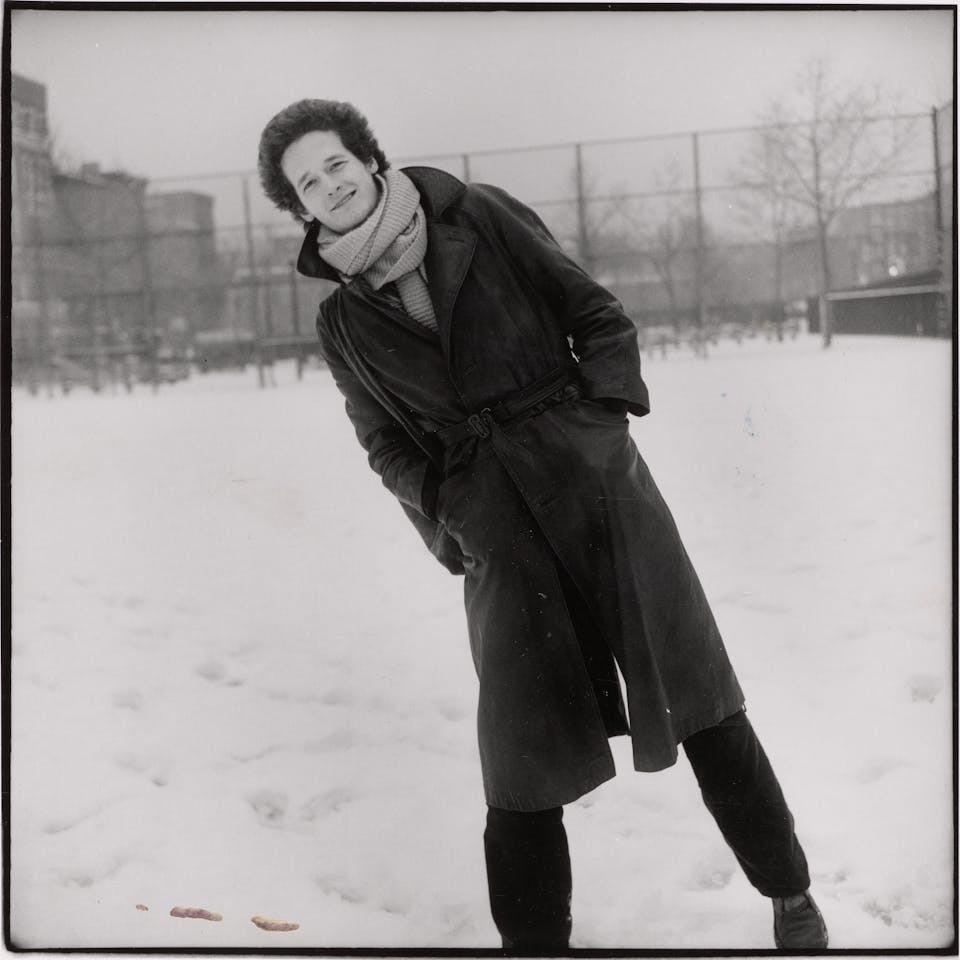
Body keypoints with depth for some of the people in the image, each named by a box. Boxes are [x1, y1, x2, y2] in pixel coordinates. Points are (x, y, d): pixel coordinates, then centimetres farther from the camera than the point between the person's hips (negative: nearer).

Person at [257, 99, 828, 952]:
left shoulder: (482, 219, 3)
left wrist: (600, 412, -6)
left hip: (594, 475, -1)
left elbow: (600, 320, 6)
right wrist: (445, 521, 1)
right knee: (523, 753, -3)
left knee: (697, 698, 1)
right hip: (494, 526, 1)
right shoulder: (343, 323, 7)